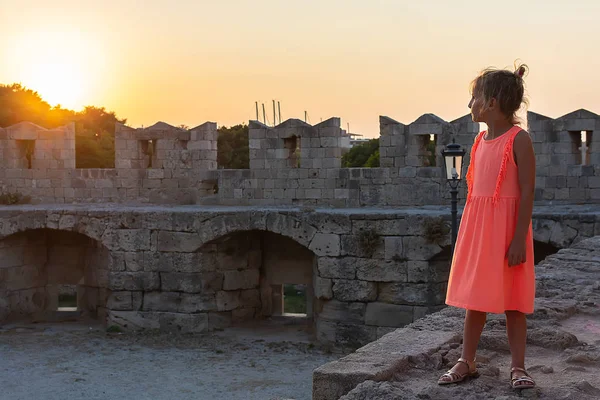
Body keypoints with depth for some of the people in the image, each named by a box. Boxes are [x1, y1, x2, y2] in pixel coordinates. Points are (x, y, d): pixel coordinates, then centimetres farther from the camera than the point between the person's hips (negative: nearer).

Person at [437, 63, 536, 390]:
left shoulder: (519, 139, -11)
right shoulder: (480, 140, 11)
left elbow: (527, 192, -14)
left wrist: (519, 238, -18)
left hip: (506, 228, -6)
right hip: (477, 227, 7)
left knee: (512, 302, 2)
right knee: (474, 298, 11)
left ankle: (518, 367, 13)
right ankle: (466, 362, 20)